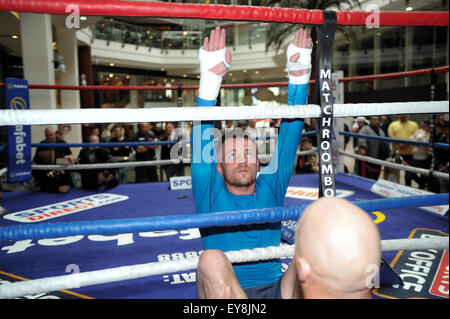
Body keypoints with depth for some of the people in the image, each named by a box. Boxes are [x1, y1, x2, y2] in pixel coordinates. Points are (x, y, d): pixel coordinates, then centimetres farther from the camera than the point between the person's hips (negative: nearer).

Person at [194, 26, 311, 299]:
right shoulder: (211, 193, 6)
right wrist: (211, 78, -16)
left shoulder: (271, 188, 12)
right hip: (224, 292, -2)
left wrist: (299, 77, -2)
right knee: (212, 259, -34)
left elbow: (290, 133, 6)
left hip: (275, 290, 3)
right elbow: (201, 138, -7)